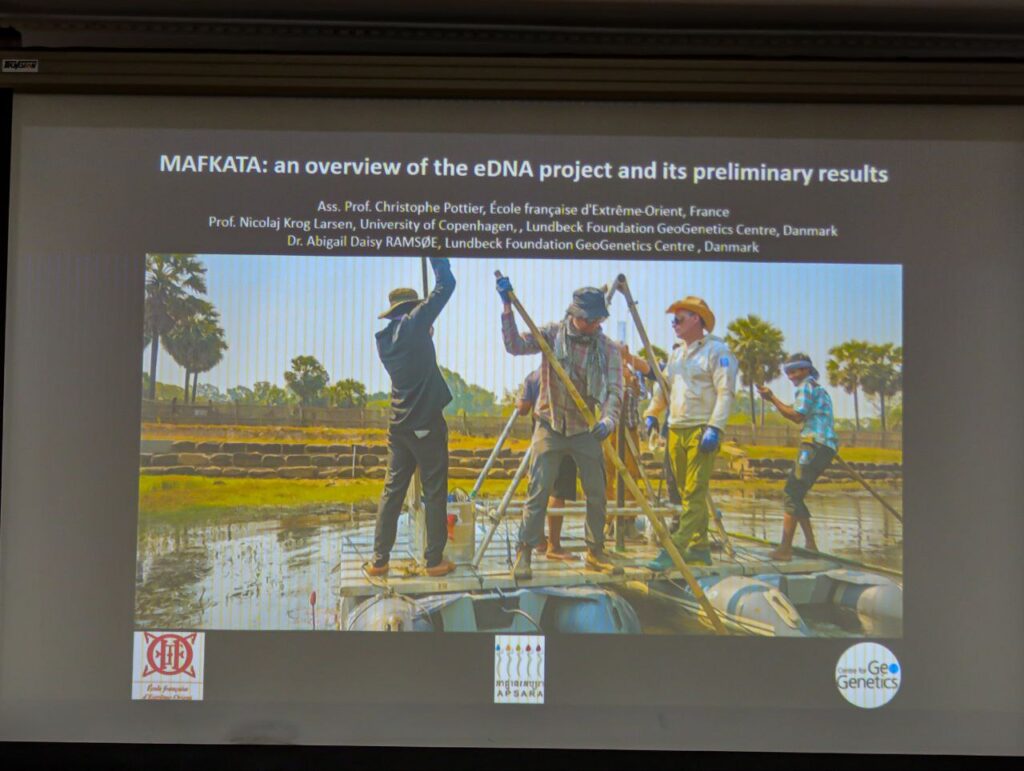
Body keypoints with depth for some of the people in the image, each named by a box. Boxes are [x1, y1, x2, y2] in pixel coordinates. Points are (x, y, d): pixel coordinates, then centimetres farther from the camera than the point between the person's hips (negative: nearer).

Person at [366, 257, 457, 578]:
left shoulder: (384, 338, 9)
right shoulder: (414, 324, -9)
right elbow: (446, 285, -7)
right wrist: (437, 259, 6)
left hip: (399, 425, 6)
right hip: (426, 424, -6)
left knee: (392, 490, 9)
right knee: (435, 492, 2)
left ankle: (379, 560, 9)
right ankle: (435, 560, 6)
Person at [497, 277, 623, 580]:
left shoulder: (608, 348, -2)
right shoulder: (553, 334, -4)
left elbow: (614, 389, -9)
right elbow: (515, 346, -15)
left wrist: (608, 418, -28)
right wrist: (508, 308, -24)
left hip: (586, 430, 2)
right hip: (550, 426, -2)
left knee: (597, 495, 6)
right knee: (538, 492, -6)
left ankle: (595, 552, 21)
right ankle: (524, 552, 2)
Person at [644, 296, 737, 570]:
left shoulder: (717, 350, -5)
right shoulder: (677, 354, 19)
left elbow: (725, 392, -13)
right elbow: (663, 387, 24)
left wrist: (714, 427, -21)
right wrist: (652, 413, 8)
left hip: (701, 431, -8)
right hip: (676, 431, 8)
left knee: (694, 494, -11)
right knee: (687, 493, 9)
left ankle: (675, 549, -17)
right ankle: (699, 547, 16)